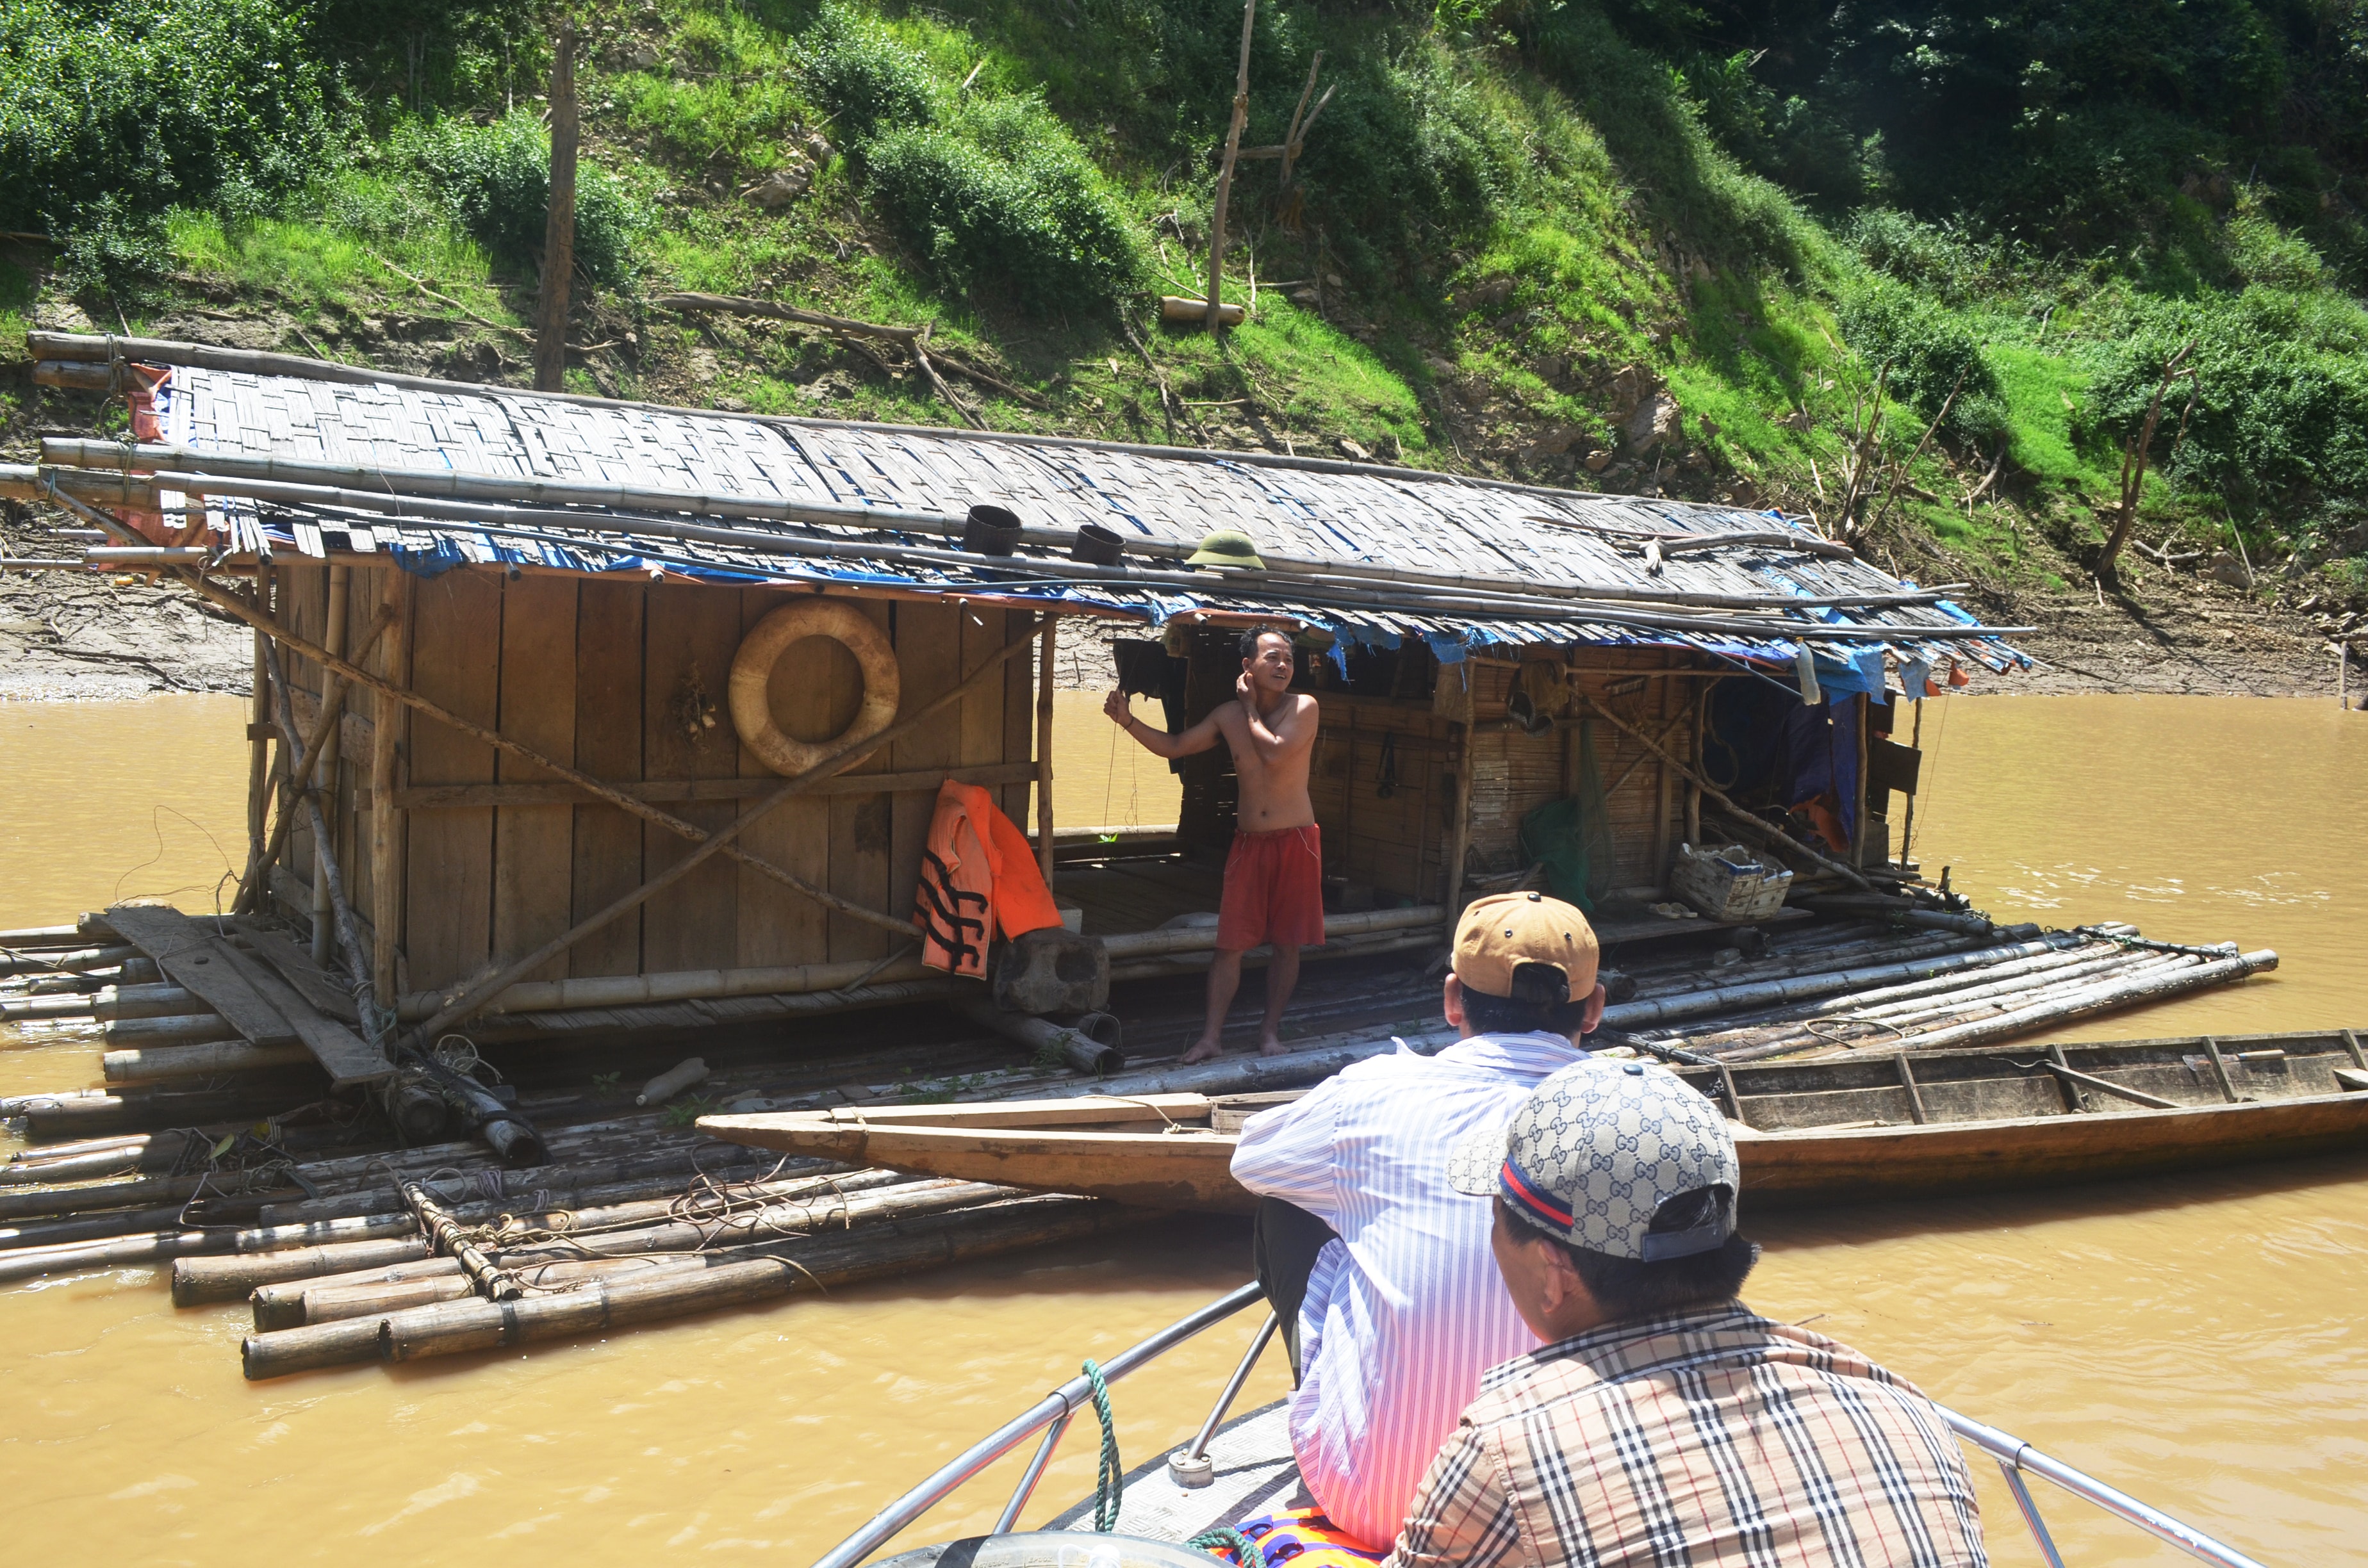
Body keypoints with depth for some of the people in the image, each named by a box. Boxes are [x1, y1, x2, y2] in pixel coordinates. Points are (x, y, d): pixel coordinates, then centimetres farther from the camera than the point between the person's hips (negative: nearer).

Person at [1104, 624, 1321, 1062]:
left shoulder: (1304, 708, -7)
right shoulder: (1228, 716, 4)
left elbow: (1275, 753, -23)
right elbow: (1173, 746, 11)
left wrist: (1250, 706, -10)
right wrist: (1128, 721, -3)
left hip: (1296, 842, -2)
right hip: (1249, 842, 2)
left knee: (1288, 943, 6)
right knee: (1230, 943, 0)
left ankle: (1270, 1030, 20)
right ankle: (1211, 1036, 6)